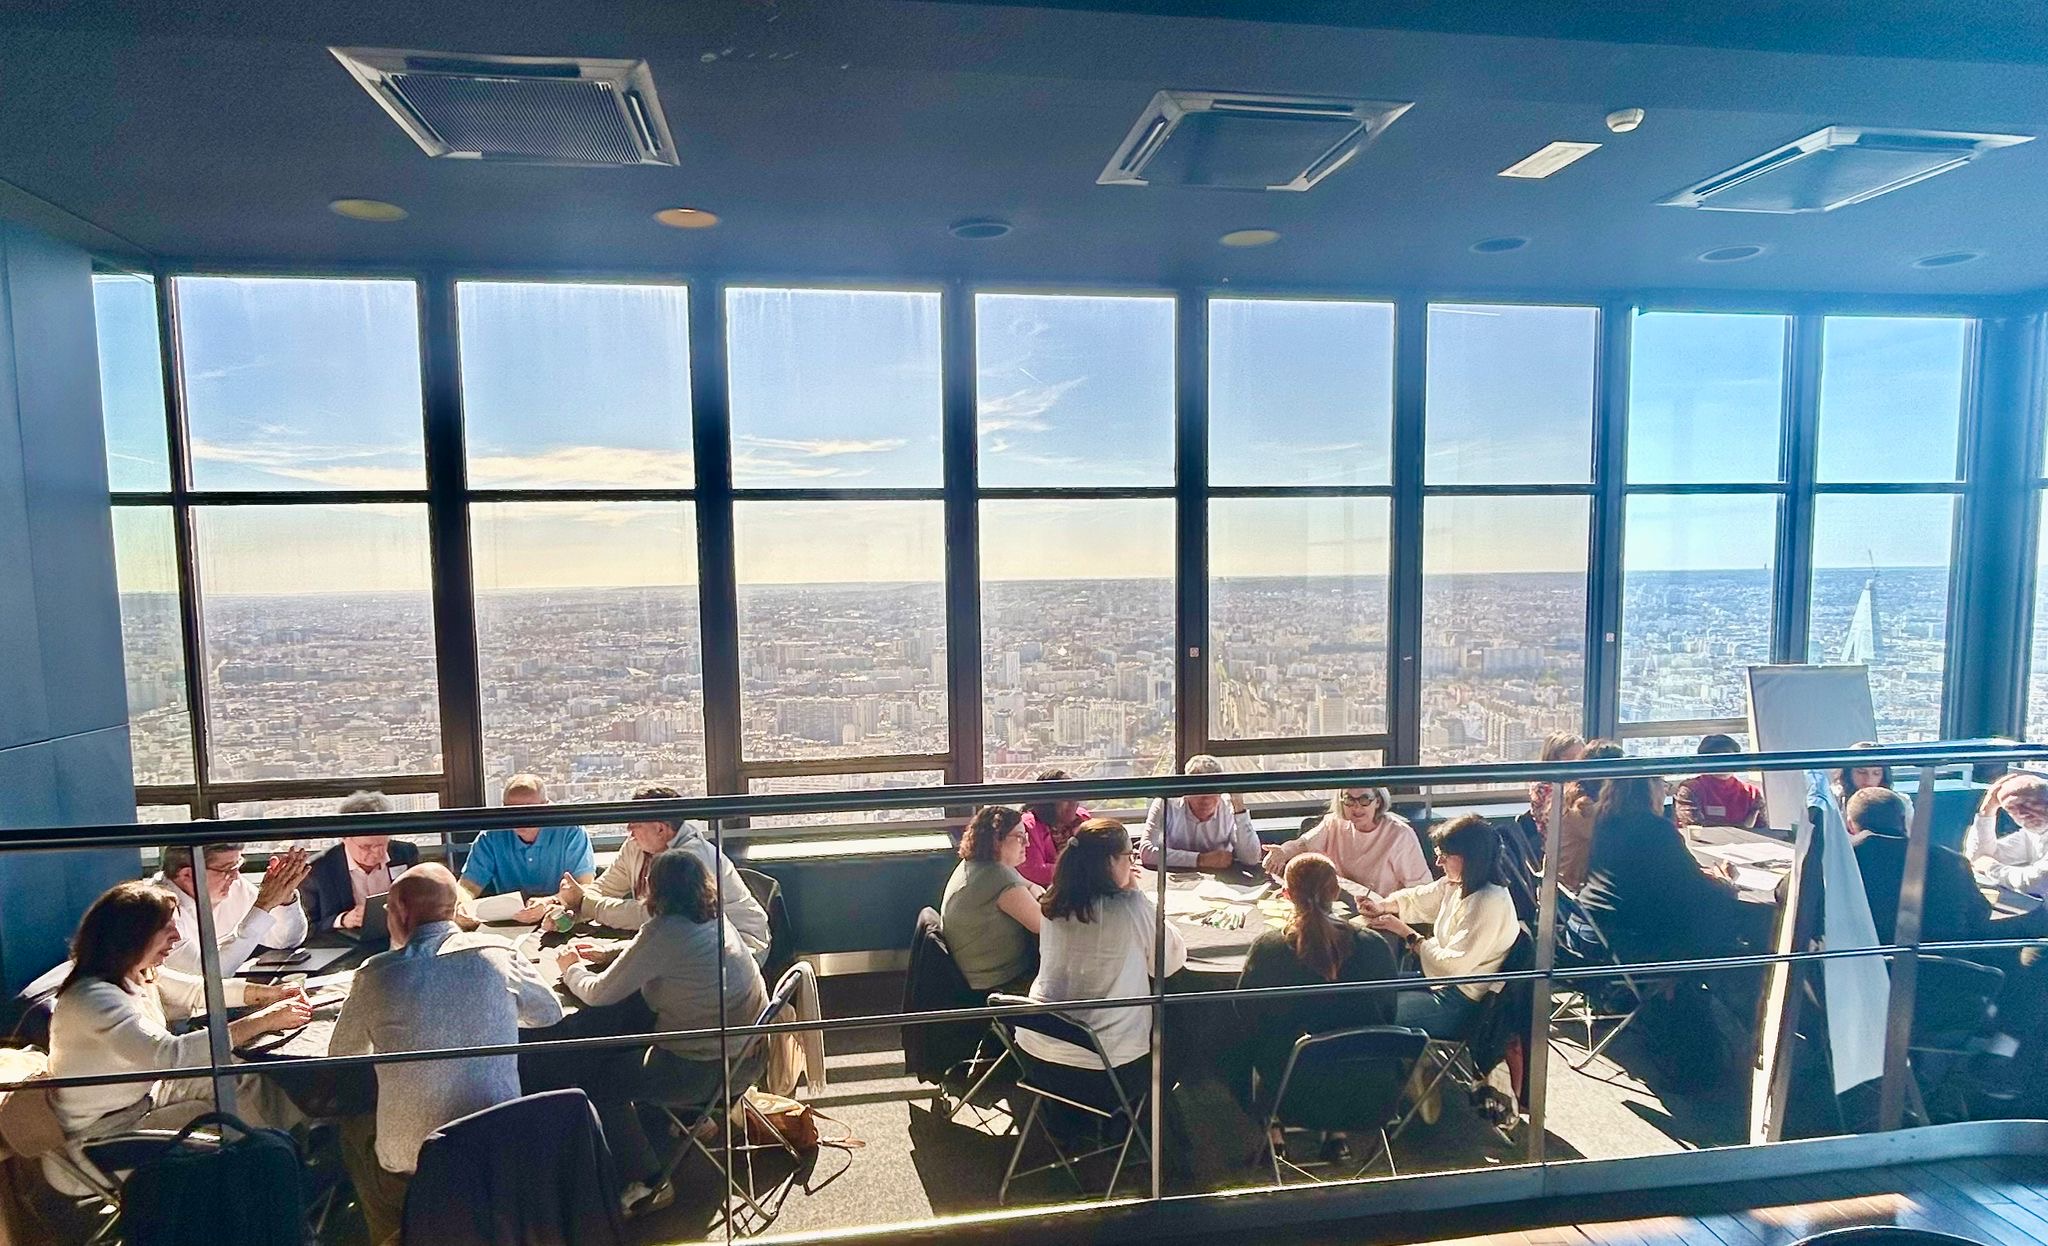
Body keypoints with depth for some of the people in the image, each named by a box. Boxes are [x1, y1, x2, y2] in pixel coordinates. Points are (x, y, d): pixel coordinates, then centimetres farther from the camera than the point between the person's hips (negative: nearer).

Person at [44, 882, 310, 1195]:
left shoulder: (138, 976, -1)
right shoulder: (94, 996, -30)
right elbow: (169, 1055, -41)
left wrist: (269, 993, -1)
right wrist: (264, 1020, -37)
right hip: (100, 1141, -9)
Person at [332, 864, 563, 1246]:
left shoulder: (377, 974, -10)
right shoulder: (497, 953, -8)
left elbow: (341, 1055, 7)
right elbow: (550, 1013, 9)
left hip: (410, 1162, -1)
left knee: (354, 1127, 30)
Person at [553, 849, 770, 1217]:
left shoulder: (664, 933, -24)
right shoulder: (714, 919, 1)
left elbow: (599, 994, -14)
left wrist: (571, 967, 5)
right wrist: (604, 955, 16)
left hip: (711, 1068, -9)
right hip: (745, 1052, 9)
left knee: (605, 1089, 9)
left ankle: (648, 1182, 14)